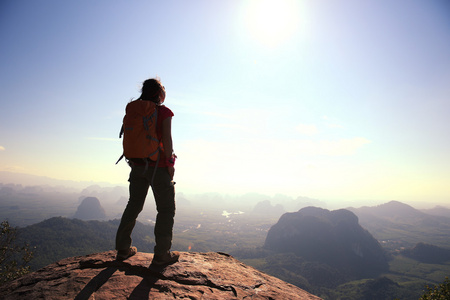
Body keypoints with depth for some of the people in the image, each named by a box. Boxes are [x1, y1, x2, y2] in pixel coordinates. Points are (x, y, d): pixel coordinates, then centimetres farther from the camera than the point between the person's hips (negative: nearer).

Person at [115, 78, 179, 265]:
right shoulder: (164, 112, -7)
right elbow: (166, 138, -15)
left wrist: (133, 161, 15)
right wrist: (170, 162, -10)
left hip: (137, 164, 6)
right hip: (158, 166, -6)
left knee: (134, 205, 17)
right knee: (166, 209, 4)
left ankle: (122, 249, 22)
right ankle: (161, 254, 6)